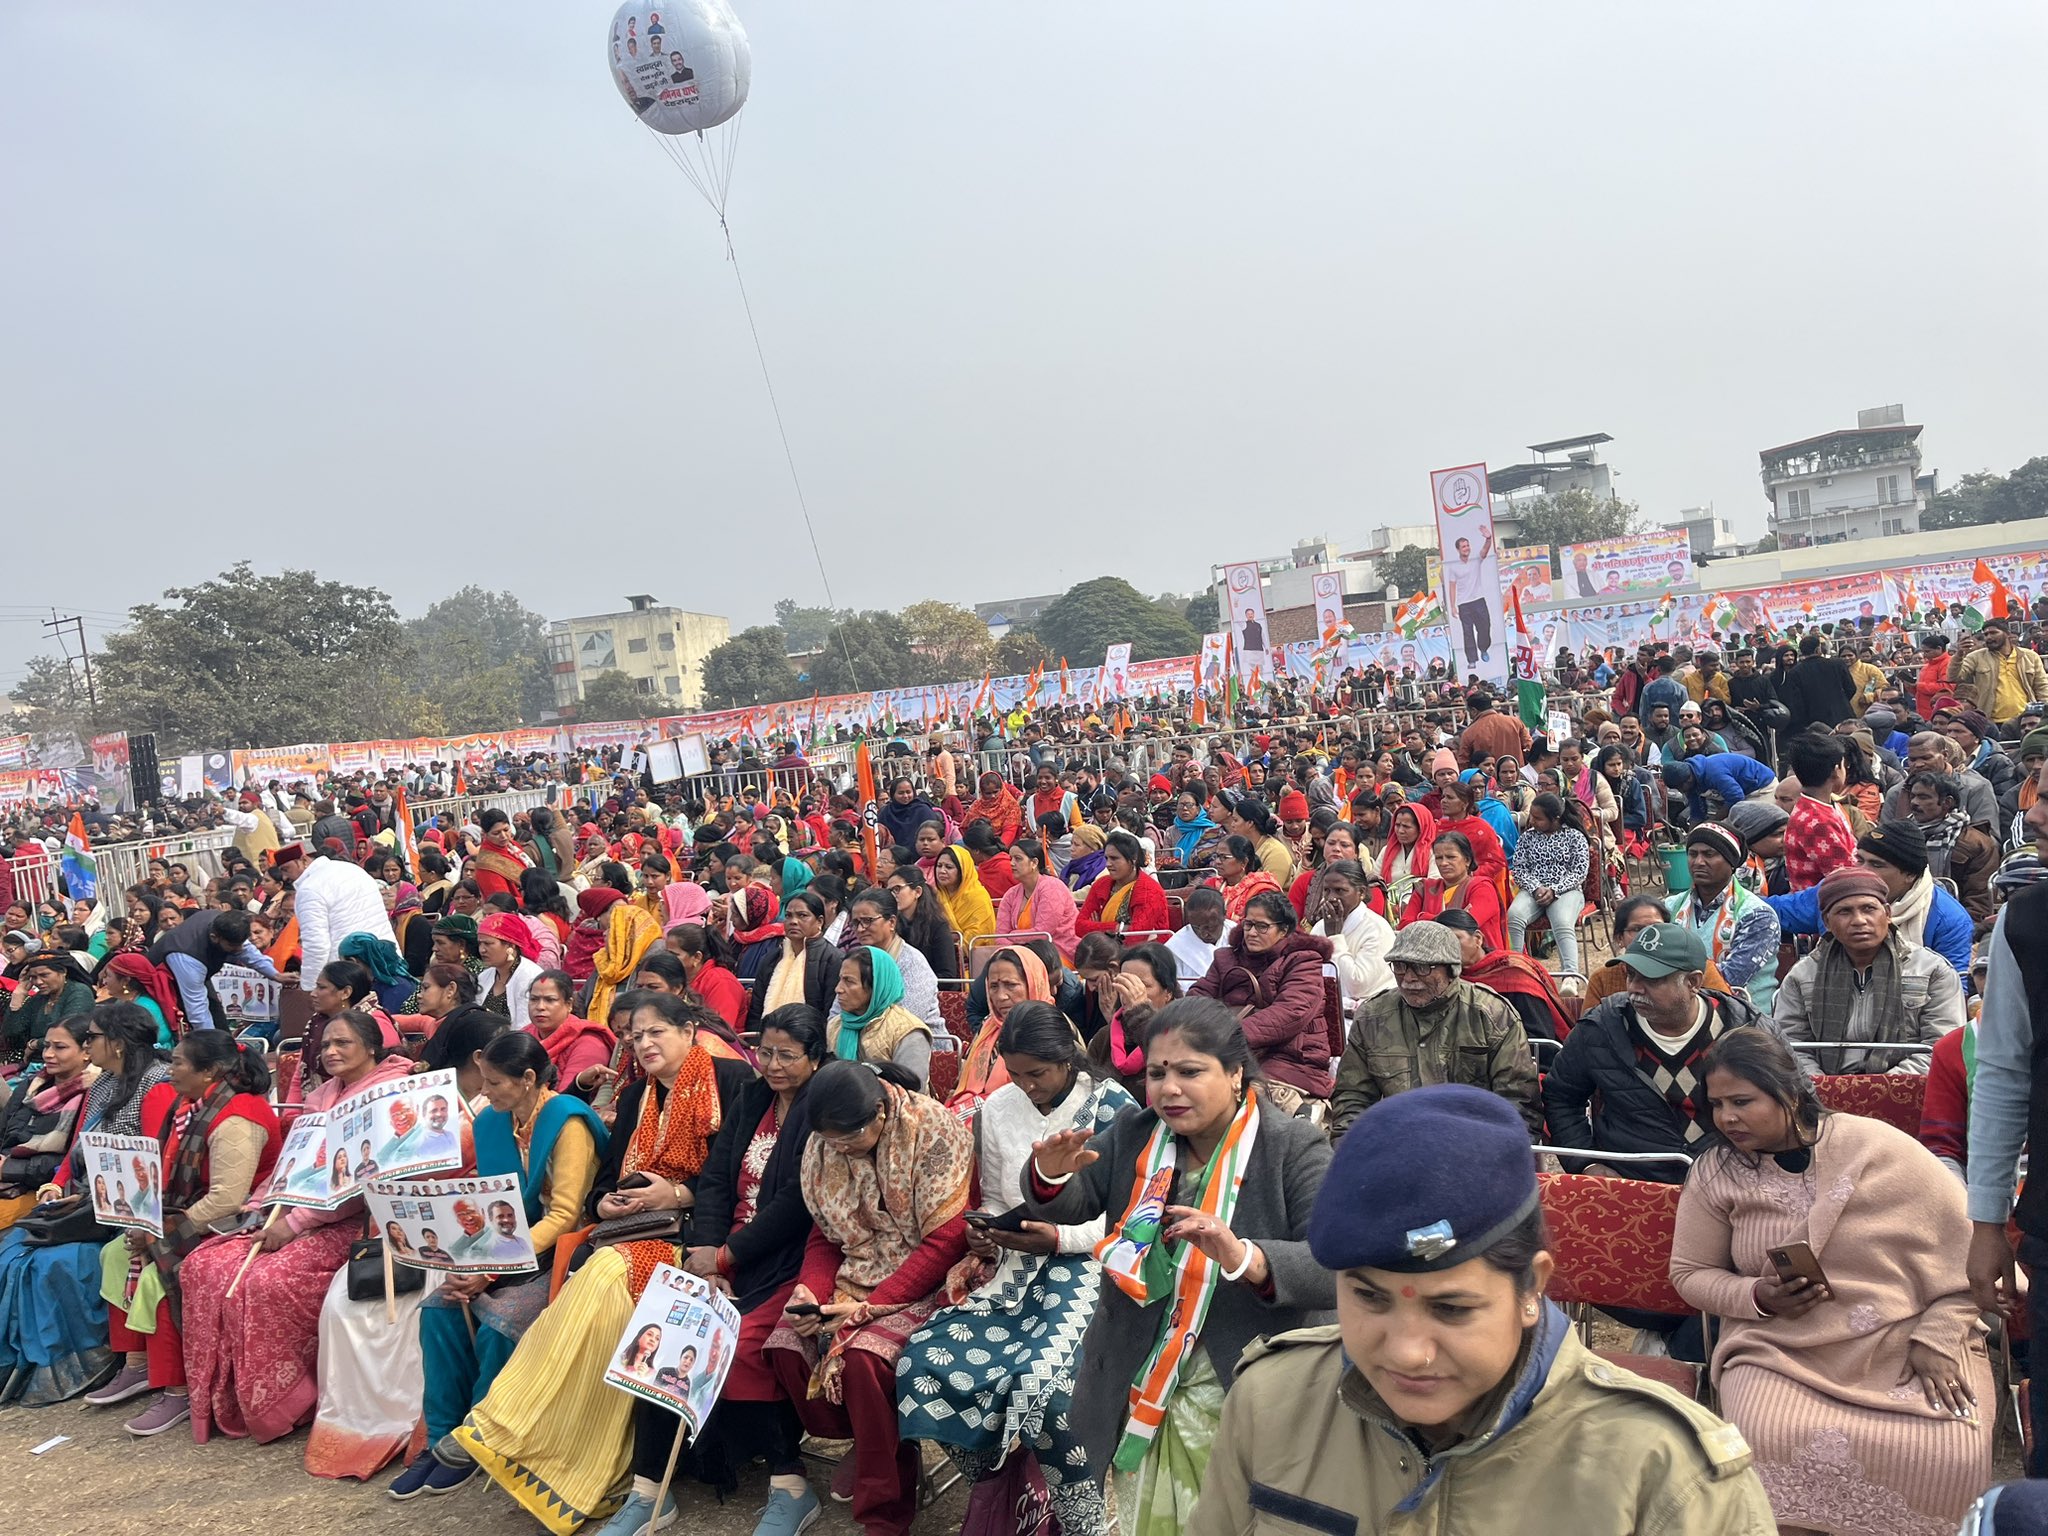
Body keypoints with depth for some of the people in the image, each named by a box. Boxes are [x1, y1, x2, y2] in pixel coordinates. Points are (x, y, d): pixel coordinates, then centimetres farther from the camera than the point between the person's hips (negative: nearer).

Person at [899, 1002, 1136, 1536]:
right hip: (1013, 1265, 5)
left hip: (1086, 1262, -5)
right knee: (925, 1361, -18)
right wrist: (983, 1236, -5)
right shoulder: (998, 1108, 8)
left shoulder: (1114, 1108, -5)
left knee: (1043, 1379, -33)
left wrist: (1059, 1238, -20)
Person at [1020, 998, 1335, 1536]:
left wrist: (1245, 1257, -40)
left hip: (1255, 1400, -4)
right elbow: (1066, 1206, 2)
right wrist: (1051, 1173, -21)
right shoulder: (1132, 1133, 2)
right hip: (1141, 1394, 4)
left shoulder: (1295, 1148, -13)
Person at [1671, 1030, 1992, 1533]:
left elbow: (1958, 1242, 0)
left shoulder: (1877, 1147, -3)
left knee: (1949, 1456, -26)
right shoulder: (1714, 1173, 2)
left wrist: (1937, 1336, -7)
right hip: (1781, 1350, 0)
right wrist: (1757, 1297, -10)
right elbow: (1691, 1273, 9)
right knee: (1773, 1446, -30)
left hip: (1907, 1342, 0)